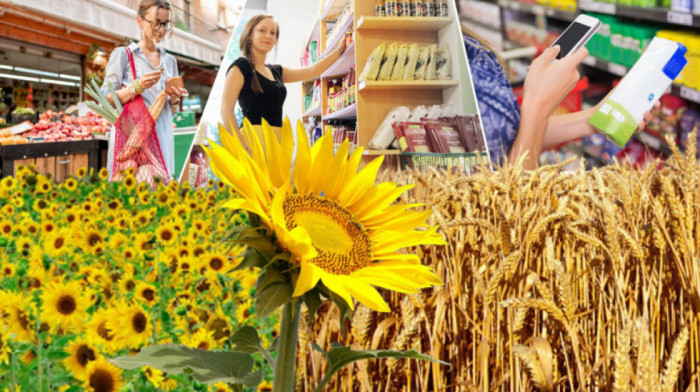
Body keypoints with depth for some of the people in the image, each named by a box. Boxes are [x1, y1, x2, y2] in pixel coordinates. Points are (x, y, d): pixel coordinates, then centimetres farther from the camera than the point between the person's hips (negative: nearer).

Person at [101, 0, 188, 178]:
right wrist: (137, 87, -16)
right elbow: (105, 101, -4)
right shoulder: (122, 55, 2)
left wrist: (174, 99, -2)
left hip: (162, 139, 4)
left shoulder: (170, 61, 16)